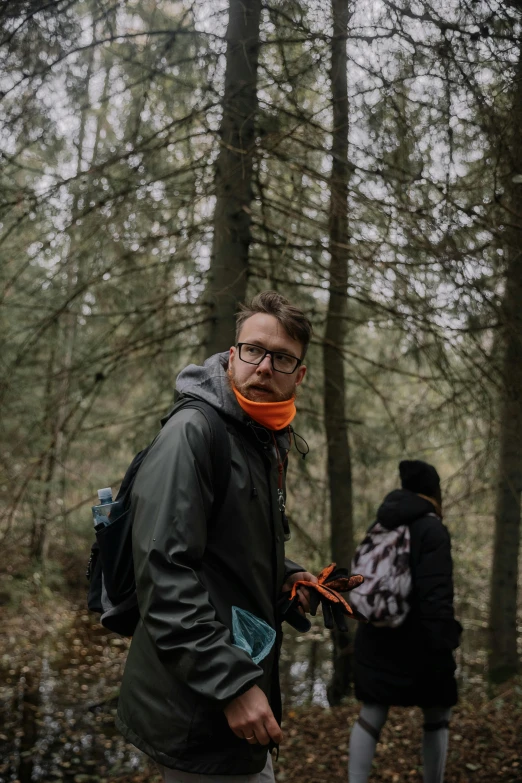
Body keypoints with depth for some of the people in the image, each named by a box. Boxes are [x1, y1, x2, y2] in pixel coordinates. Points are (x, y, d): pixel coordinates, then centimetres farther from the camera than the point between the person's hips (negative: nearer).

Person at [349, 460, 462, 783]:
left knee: (371, 716, 7)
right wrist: (443, 647, -19)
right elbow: (436, 596, -21)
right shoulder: (432, 529, -14)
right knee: (438, 716, 14)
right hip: (418, 642, -6)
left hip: (376, 639, 6)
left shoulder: (381, 527, 8)